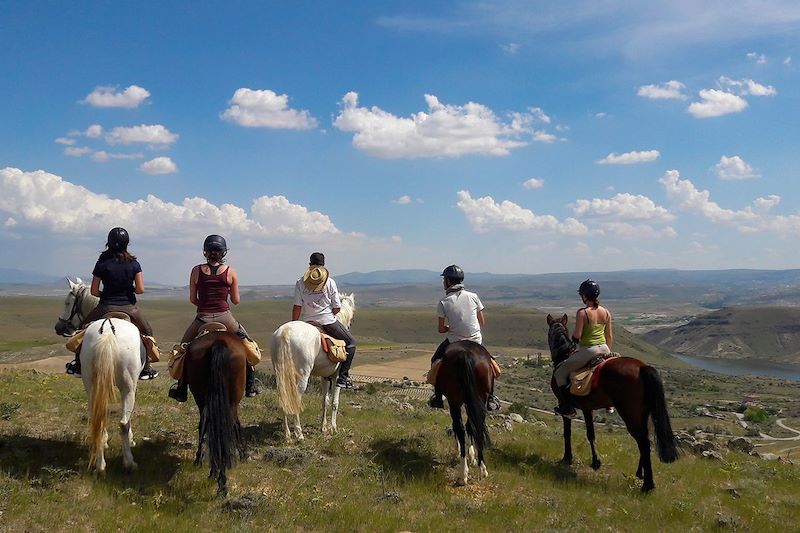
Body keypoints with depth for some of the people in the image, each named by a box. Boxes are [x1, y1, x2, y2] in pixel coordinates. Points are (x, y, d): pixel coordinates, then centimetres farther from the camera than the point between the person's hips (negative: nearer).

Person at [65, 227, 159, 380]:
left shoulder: (102, 263, -6)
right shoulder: (134, 264, -4)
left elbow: (94, 291, -4)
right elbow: (140, 289, -8)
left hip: (106, 306, 0)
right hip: (129, 307, 0)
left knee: (84, 329, 24)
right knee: (147, 332, 22)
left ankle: (78, 365, 24)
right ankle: (146, 368, 16)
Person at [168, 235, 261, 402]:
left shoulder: (196, 271, 1)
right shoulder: (230, 272, -1)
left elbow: (192, 299, 6)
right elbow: (236, 300, 2)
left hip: (202, 319, 1)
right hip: (224, 317, 0)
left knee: (184, 349, 25)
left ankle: (181, 390, 26)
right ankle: (250, 386, 24)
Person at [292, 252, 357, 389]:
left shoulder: (300, 283, 0)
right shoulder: (330, 282, -3)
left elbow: (297, 307, -3)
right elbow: (337, 308, -3)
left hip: (307, 322, 2)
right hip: (328, 321, -2)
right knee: (350, 343, 12)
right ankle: (343, 377, 2)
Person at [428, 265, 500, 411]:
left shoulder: (443, 302, -9)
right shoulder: (473, 296, -3)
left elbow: (441, 329, -8)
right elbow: (482, 322, 2)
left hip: (454, 342, -2)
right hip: (476, 340, 2)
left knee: (436, 362, 22)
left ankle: (437, 397, 21)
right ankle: (491, 398, 23)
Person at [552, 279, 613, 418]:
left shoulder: (582, 313, -16)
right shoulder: (606, 312, 2)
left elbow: (576, 337, -17)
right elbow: (610, 336, 8)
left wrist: (573, 334, 6)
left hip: (587, 351, -6)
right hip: (604, 349, 6)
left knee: (559, 373, 11)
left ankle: (567, 408, 10)